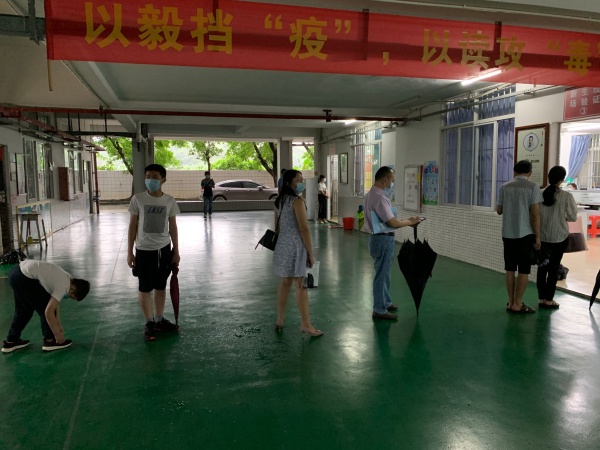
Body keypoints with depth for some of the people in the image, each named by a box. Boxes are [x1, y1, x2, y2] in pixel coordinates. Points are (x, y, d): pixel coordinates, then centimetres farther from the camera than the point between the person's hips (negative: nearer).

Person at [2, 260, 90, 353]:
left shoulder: (66, 278, 12)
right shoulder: (63, 286, -14)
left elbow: (56, 302, 24)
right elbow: (48, 312, -18)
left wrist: (58, 323, 25)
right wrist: (58, 334, -8)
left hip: (16, 272, 10)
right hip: (24, 278, -10)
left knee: (23, 310, 22)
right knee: (44, 307, 1)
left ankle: (10, 342, 32)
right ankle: (50, 341, 11)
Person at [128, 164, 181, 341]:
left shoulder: (170, 201, -1)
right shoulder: (138, 199, -6)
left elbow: (173, 227, 6)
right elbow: (132, 226, -1)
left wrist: (176, 251, 6)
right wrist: (129, 251, -3)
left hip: (164, 249, 2)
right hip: (144, 250, -2)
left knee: (161, 286, 13)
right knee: (144, 288, 5)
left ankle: (159, 320, 27)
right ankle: (149, 323, 19)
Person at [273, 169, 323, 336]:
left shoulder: (281, 200, 12)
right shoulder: (297, 201, -15)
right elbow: (304, 229, -17)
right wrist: (310, 253, -13)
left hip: (282, 244, 9)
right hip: (295, 245, -9)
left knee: (285, 282, 16)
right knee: (301, 285, -3)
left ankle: (280, 320, 22)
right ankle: (305, 324, 2)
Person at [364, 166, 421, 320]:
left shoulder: (370, 194, 11)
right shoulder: (379, 197, -22)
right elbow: (392, 222, -23)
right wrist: (409, 222, -7)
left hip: (378, 237, 11)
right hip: (383, 239, -11)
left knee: (384, 273, 21)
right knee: (382, 274, -1)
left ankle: (385, 302, 35)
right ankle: (379, 310, 10)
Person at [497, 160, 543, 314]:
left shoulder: (505, 187, 5)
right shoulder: (532, 187, -6)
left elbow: (499, 210, 13)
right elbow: (535, 214, -10)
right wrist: (538, 237, -5)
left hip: (507, 234, 4)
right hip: (525, 234, -4)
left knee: (510, 269, 11)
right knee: (524, 270, 3)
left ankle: (511, 302, 16)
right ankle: (517, 304, 5)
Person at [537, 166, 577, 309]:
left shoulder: (540, 194, -6)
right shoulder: (566, 196, -11)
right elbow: (573, 217, -4)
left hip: (542, 236, 3)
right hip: (559, 237, -2)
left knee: (542, 267, 9)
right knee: (553, 268, 5)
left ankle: (541, 299, 15)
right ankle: (549, 300, 10)